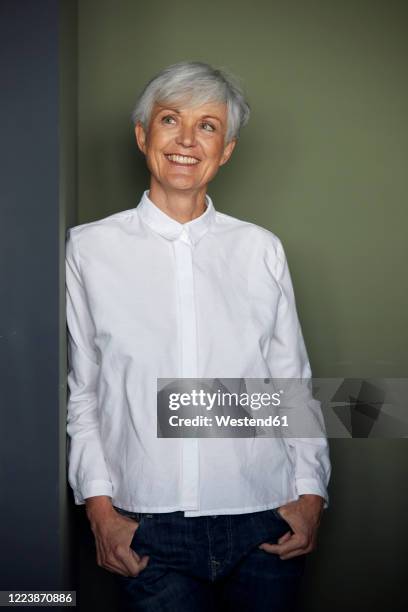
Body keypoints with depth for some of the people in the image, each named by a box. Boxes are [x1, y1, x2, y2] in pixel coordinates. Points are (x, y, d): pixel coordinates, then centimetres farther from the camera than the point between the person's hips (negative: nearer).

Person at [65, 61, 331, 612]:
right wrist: (100, 506, -2)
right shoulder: (89, 247, 2)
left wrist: (310, 493, 1)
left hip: (265, 527, 2)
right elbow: (80, 394, 4)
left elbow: (293, 385, 9)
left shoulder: (261, 249, 6)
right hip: (149, 532, -1)